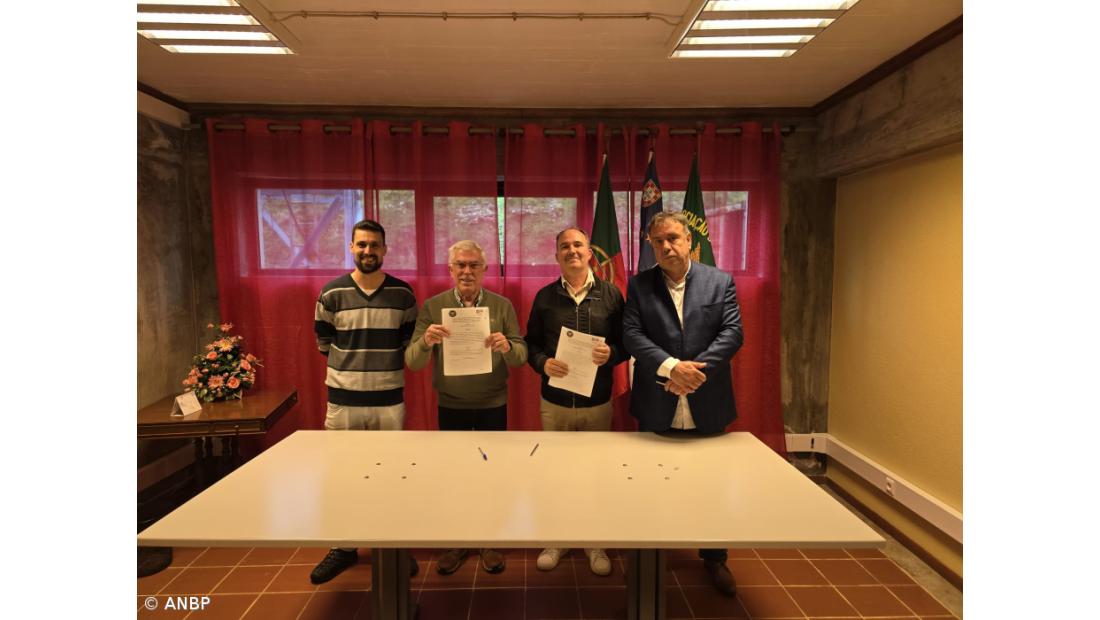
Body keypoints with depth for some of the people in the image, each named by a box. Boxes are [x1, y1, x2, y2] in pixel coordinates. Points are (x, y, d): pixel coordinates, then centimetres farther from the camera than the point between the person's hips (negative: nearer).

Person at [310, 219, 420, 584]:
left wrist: (386, 367, 4)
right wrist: (350, 367, 11)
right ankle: (344, 547, 29)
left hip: (389, 399, 0)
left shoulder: (403, 294, 0)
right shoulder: (332, 293, -1)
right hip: (343, 400, 0)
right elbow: (323, 342, 9)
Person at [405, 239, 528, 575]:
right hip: (450, 406, 0)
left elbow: (522, 356, -7)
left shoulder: (502, 305, -4)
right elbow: (412, 362, -7)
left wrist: (507, 347, -29)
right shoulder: (432, 306, -4)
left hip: (493, 405, 0)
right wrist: (426, 341, -28)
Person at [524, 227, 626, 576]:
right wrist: (543, 363, -15)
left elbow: (627, 343, 2)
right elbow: (530, 343, 4)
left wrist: (611, 354, -19)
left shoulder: (611, 294, -1)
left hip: (598, 403, 0)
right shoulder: (545, 296, 1)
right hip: (554, 402, 1)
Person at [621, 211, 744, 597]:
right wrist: (671, 367, -25)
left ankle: (714, 558, 38)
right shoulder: (639, 285, 0)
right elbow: (631, 335, -10)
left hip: (707, 406, 1)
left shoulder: (720, 282, 1)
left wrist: (695, 370, -21)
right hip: (656, 408, 0)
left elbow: (732, 333, -8)